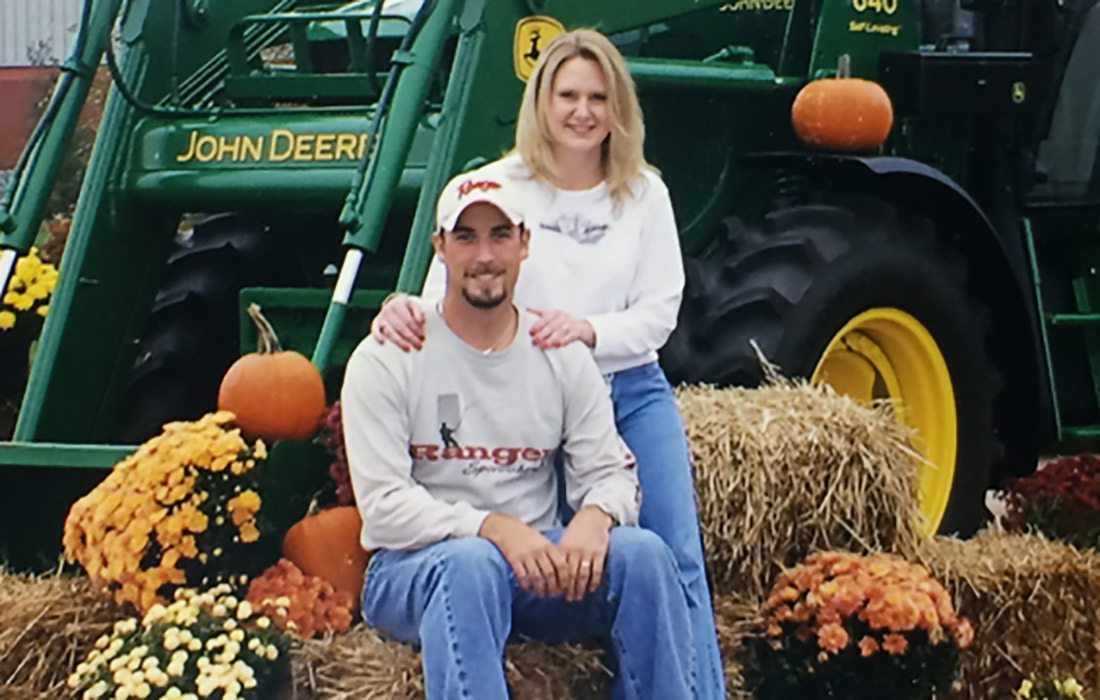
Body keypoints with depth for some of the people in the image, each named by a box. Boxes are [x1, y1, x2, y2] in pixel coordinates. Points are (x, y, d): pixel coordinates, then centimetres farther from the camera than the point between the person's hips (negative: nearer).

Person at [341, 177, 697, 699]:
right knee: (471, 562, -39)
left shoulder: (563, 357, 8)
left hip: (537, 561, 4)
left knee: (642, 554, -25)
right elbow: (383, 504, -12)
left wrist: (595, 515, -21)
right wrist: (492, 527, -28)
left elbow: (612, 473, 6)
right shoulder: (387, 360, -4)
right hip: (414, 567, -3)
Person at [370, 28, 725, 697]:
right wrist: (407, 311, -36)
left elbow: (660, 312, -1)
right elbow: (449, 291, -12)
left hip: (634, 392, 2)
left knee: (676, 559, -3)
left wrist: (587, 329, -20)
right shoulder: (498, 187, -5)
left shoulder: (644, 192, 1)